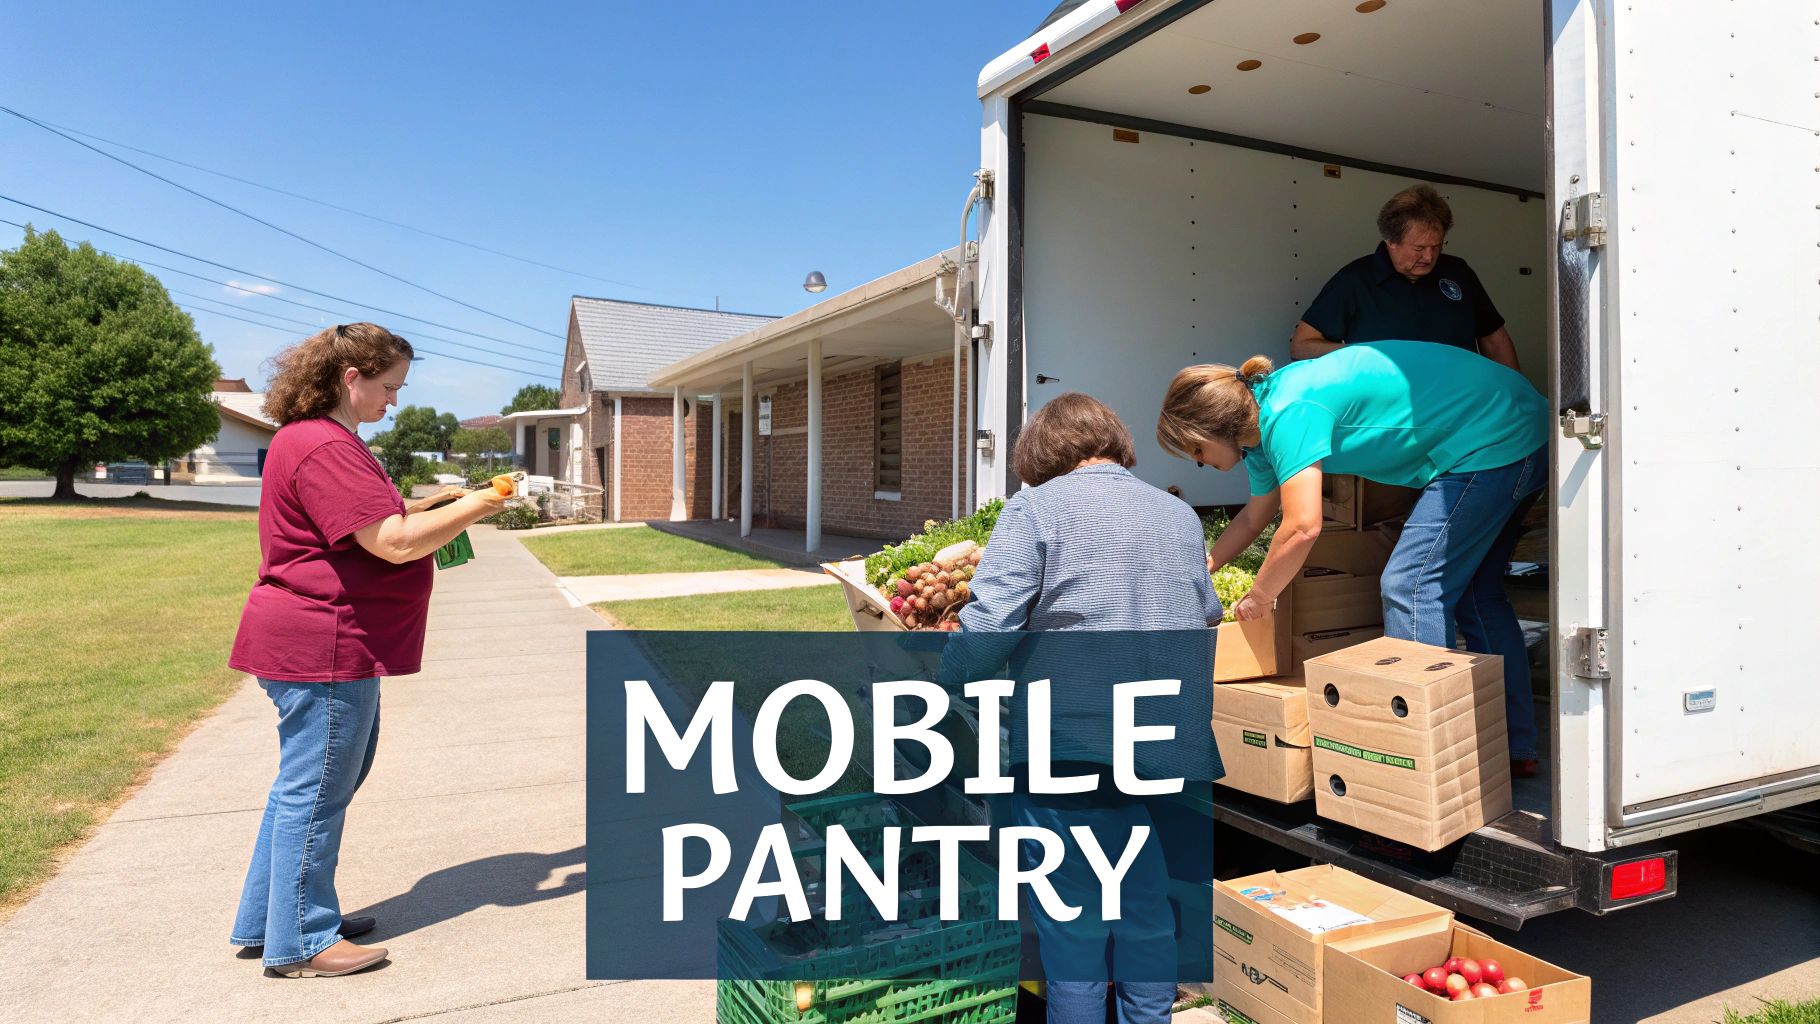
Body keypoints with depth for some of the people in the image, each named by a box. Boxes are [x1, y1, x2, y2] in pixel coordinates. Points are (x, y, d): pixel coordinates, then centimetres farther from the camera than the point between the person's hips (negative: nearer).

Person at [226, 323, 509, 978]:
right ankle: (302, 942, 16)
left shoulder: (321, 440, 17)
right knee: (317, 791, 1)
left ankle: (267, 920, 34)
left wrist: (429, 505, 11)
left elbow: (368, 525, 24)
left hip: (326, 645, 11)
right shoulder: (326, 447, -20)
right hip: (321, 647, -11)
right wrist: (476, 506, -13)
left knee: (306, 784, 20)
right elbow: (394, 543, -25)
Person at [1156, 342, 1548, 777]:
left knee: (1410, 587, -9)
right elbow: (1257, 512, 20)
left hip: (1494, 442, -10)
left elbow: (1302, 527, -31)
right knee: (1473, 593, 16)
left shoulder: (1288, 414, -25)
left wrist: (1257, 599, -16)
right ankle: (1516, 749, 26)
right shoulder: (1266, 416, 6)